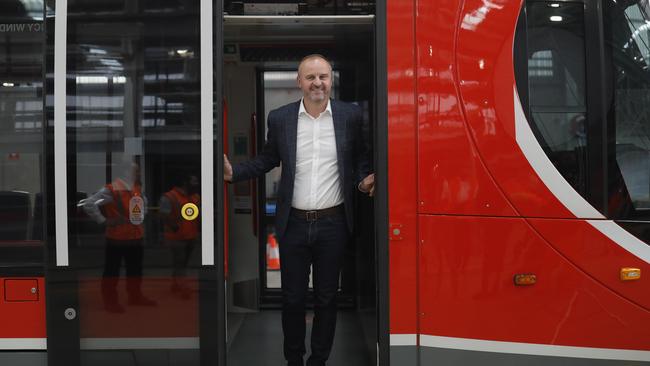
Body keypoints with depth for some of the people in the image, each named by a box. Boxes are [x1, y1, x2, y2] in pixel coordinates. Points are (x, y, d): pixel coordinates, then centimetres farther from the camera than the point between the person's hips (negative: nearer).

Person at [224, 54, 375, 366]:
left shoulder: (350, 115, -1)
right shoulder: (280, 118, 0)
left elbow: (362, 156, 9)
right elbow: (267, 159, 9)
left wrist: (363, 180, -10)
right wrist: (233, 172, -5)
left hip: (333, 223, 0)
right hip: (293, 223, 1)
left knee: (326, 298, 11)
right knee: (292, 298, 11)